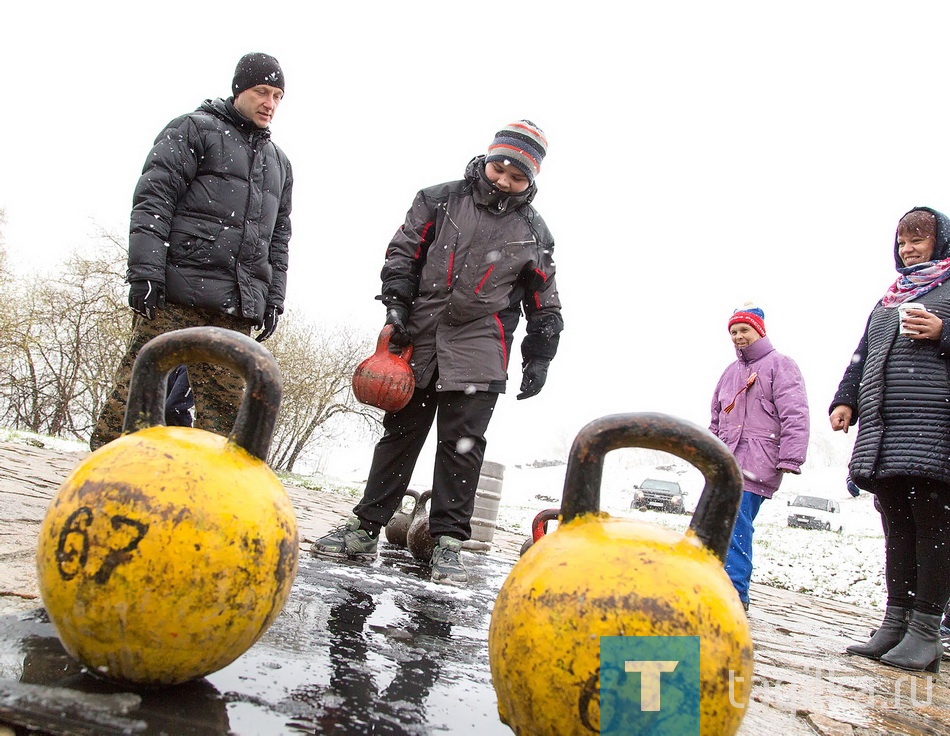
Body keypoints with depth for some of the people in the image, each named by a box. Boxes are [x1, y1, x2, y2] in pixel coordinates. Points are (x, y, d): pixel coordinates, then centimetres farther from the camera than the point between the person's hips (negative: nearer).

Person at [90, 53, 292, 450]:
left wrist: (274, 299, 15)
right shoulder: (194, 129, 7)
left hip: (238, 308, 5)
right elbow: (153, 198, -3)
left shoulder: (280, 163, 25)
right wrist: (145, 271, -14)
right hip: (178, 291, -5)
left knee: (226, 403, 0)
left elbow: (279, 238, 26)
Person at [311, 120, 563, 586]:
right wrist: (396, 308, -6)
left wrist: (539, 359, 7)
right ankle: (366, 529, 12)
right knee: (400, 432, 6)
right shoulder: (440, 200, 8)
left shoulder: (534, 232, 10)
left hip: (478, 351, 0)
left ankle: (448, 540, 4)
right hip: (419, 338, 1)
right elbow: (403, 253, 7)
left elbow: (544, 304, 13)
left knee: (462, 442, -3)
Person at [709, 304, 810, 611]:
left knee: (735, 528, -15)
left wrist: (789, 459, -18)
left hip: (754, 465, -8)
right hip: (724, 463, 8)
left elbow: (795, 416, -10)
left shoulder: (780, 365, 0)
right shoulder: (731, 372, 22)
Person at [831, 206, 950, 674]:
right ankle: (894, 625, 9)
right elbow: (862, 357, 26)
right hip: (881, 426, 6)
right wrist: (844, 400, 14)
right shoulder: (887, 300, 26)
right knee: (897, 527, 6)